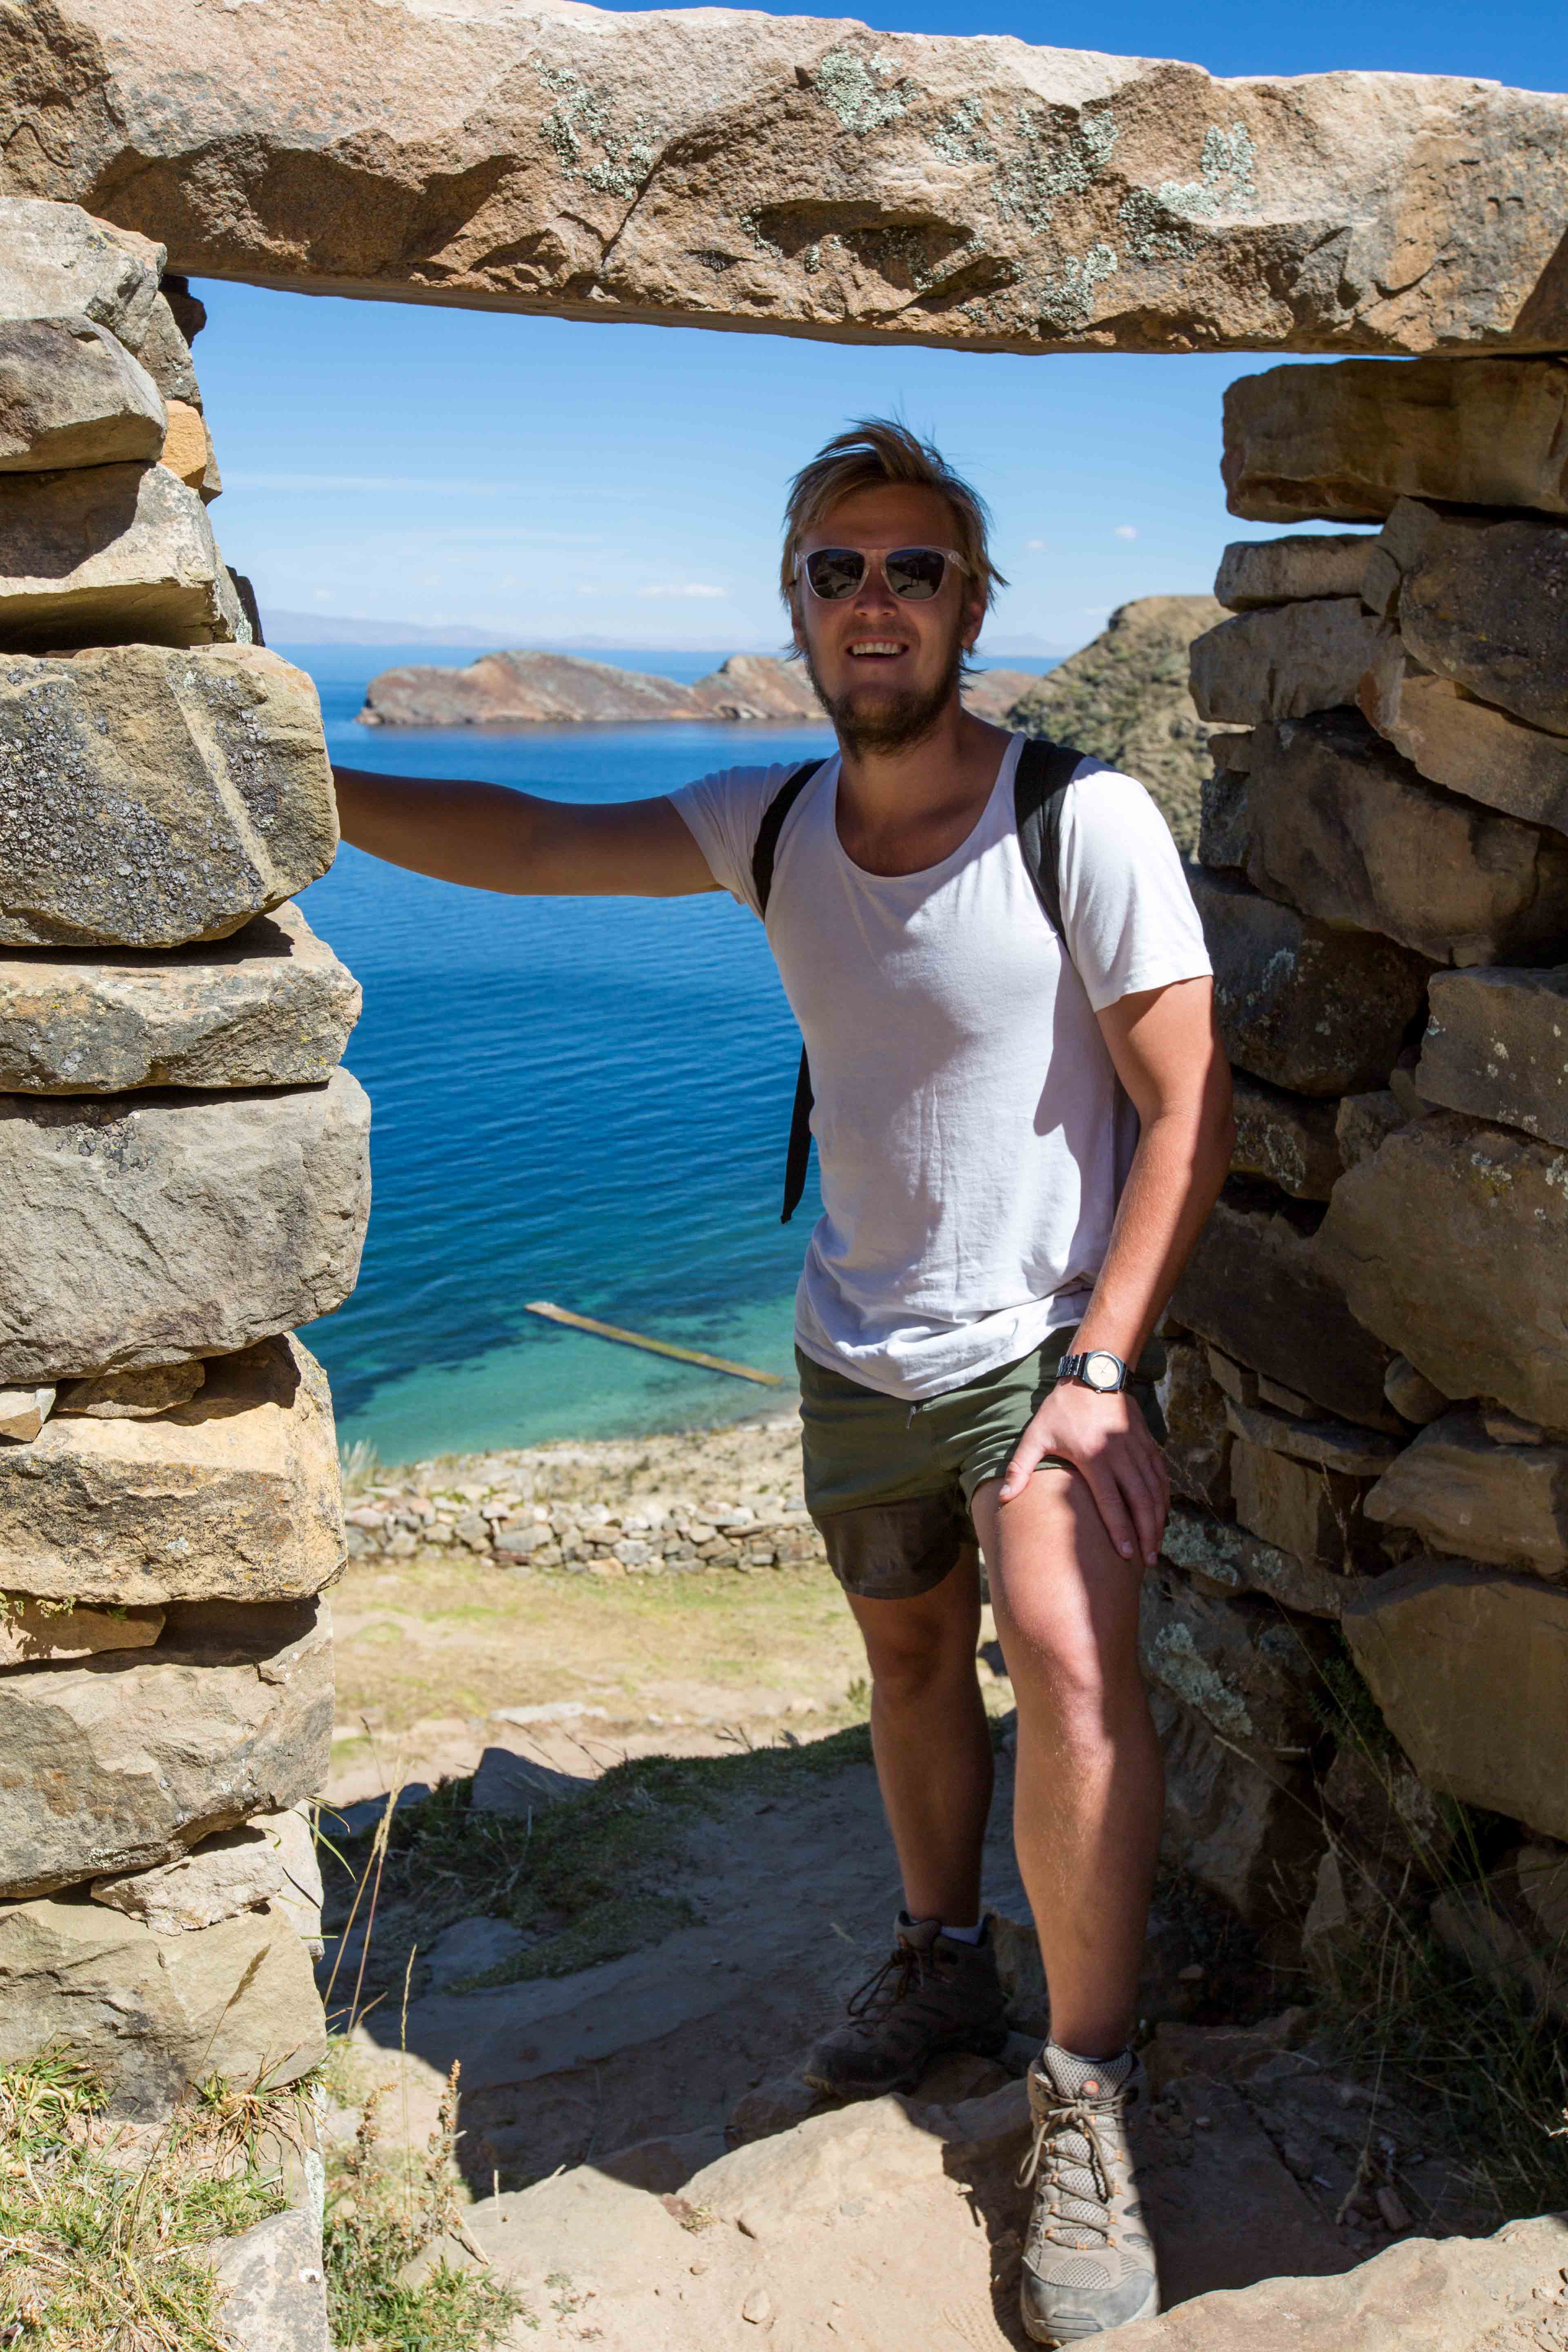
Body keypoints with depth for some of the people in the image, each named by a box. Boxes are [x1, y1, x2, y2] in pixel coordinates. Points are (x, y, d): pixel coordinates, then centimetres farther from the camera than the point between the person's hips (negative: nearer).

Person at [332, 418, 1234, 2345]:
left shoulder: (1085, 820, -18)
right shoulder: (771, 825, -3)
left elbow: (1190, 1110, -17)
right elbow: (527, 844, -6)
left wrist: (1098, 1373, -22)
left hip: (1044, 1339, -5)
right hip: (855, 1352, 5)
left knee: (1068, 1660, -20)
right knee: (910, 1653, 18)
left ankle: (1085, 2108, -4)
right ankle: (941, 1965, 41)